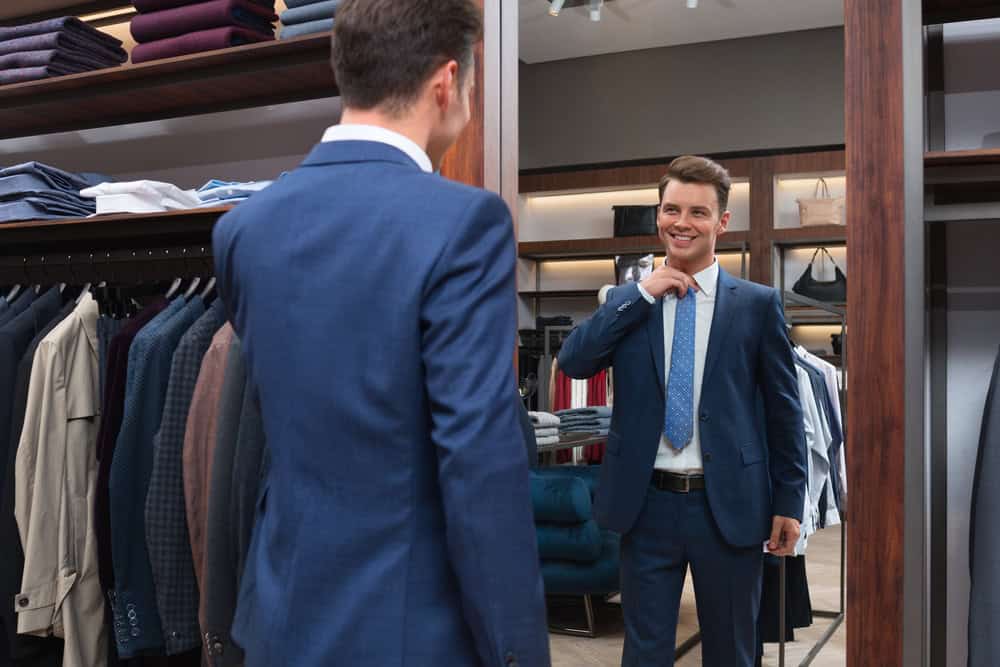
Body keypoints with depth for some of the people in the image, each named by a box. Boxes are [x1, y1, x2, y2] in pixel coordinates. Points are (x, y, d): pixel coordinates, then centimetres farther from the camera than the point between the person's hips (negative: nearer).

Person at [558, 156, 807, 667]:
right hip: (647, 504, 1)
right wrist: (643, 294, -12)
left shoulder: (757, 304, 0)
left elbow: (784, 410, 3)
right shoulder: (628, 300, 5)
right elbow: (572, 362, -9)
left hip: (728, 505, -1)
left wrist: (788, 502, 1)